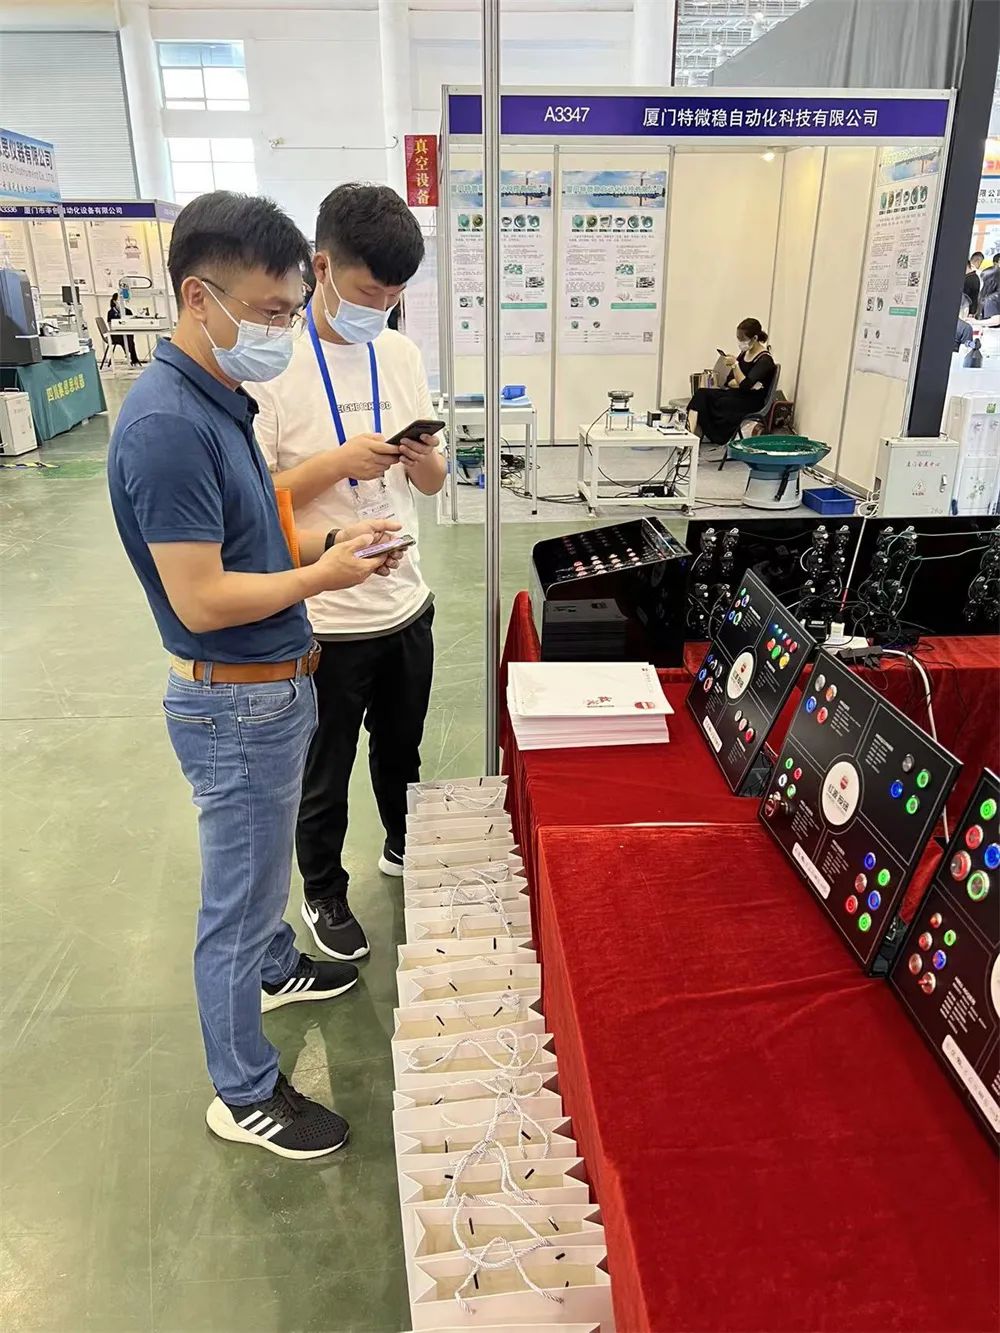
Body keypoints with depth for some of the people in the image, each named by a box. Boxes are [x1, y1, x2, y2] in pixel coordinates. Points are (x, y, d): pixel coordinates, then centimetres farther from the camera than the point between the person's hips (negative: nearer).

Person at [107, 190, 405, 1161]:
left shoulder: (219, 398, 6)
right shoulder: (167, 425, -25)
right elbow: (200, 599, -27)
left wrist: (325, 541, 1)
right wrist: (326, 575, -16)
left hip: (272, 687, 9)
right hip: (235, 704, -9)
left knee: (259, 862, 29)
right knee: (237, 895, 7)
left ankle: (276, 968, 53)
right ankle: (245, 1095, 27)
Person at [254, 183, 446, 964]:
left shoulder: (402, 355, 3)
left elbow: (433, 482, 8)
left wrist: (423, 459, -14)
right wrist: (341, 462, -26)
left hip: (407, 604, 5)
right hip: (324, 620, -5)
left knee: (401, 753, 25)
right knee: (324, 776, 15)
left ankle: (405, 848, 51)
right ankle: (324, 894, 39)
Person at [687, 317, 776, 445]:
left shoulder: (765, 360, -9)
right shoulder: (745, 353, 14)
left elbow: (746, 385, -19)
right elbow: (728, 382, 10)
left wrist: (735, 365, -25)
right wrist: (740, 383, -11)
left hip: (752, 402, -7)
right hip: (737, 395, 7)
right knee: (701, 393, -18)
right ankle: (690, 433, -33)